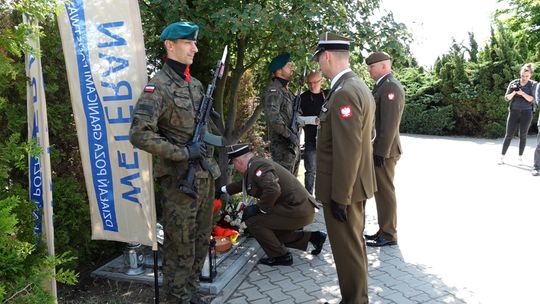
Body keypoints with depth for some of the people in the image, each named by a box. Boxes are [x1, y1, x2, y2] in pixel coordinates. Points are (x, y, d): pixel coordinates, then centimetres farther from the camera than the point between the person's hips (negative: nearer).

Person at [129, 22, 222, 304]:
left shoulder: (196, 84, 11)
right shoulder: (158, 87, -13)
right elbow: (139, 134, -22)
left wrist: (207, 151, 14)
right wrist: (183, 153, -21)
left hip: (205, 175, 8)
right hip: (179, 180, -7)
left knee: (201, 241, 17)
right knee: (180, 245, 4)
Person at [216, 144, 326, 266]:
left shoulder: (257, 166, -16)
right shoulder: (258, 163, 15)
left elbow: (273, 189, -32)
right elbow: (244, 184, 34)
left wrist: (260, 209, -16)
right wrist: (223, 190, 42)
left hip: (297, 211, -10)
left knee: (251, 218, -8)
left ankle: (280, 256, 2)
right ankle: (312, 237, 24)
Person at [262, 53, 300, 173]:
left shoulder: (286, 90, 17)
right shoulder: (273, 90, -12)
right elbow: (273, 118, -25)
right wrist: (290, 135, -18)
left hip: (293, 145, 9)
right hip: (283, 145, -9)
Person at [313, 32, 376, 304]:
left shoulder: (344, 92, -21)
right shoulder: (358, 87, 11)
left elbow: (348, 151, -25)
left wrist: (339, 197, -20)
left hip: (344, 189, -10)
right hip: (355, 184, 10)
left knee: (348, 251, 3)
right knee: (353, 247, 20)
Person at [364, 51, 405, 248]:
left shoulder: (391, 86, -15)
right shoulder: (383, 86, 16)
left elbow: (390, 123, -21)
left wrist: (381, 152, -21)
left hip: (384, 150, -10)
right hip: (380, 148, 10)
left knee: (385, 191, -1)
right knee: (381, 192, 15)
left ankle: (389, 235, 11)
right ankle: (384, 231, 26)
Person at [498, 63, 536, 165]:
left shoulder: (533, 85, 0)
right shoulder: (513, 83, 2)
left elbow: (532, 99, -10)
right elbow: (507, 98, 0)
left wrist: (522, 93, -26)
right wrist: (513, 93, -20)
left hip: (526, 113, 0)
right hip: (514, 112, 1)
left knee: (523, 135, 5)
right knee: (509, 135, 2)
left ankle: (520, 157, 15)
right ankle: (502, 156, 7)